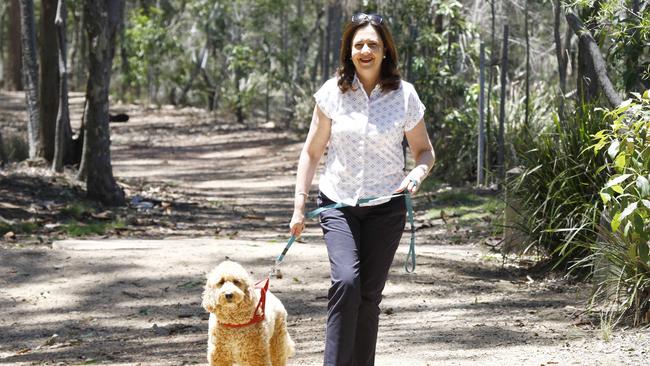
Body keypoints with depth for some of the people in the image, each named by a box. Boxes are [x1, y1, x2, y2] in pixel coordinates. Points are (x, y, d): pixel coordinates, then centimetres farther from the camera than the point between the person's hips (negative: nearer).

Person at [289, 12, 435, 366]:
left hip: (386, 208, 1)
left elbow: (424, 150, 8)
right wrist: (299, 205, 1)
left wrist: (417, 174, -14)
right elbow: (311, 152, 5)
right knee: (346, 281, -21)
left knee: (369, 293, 4)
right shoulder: (333, 92, -4)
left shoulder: (404, 95, -4)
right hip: (338, 204, -1)